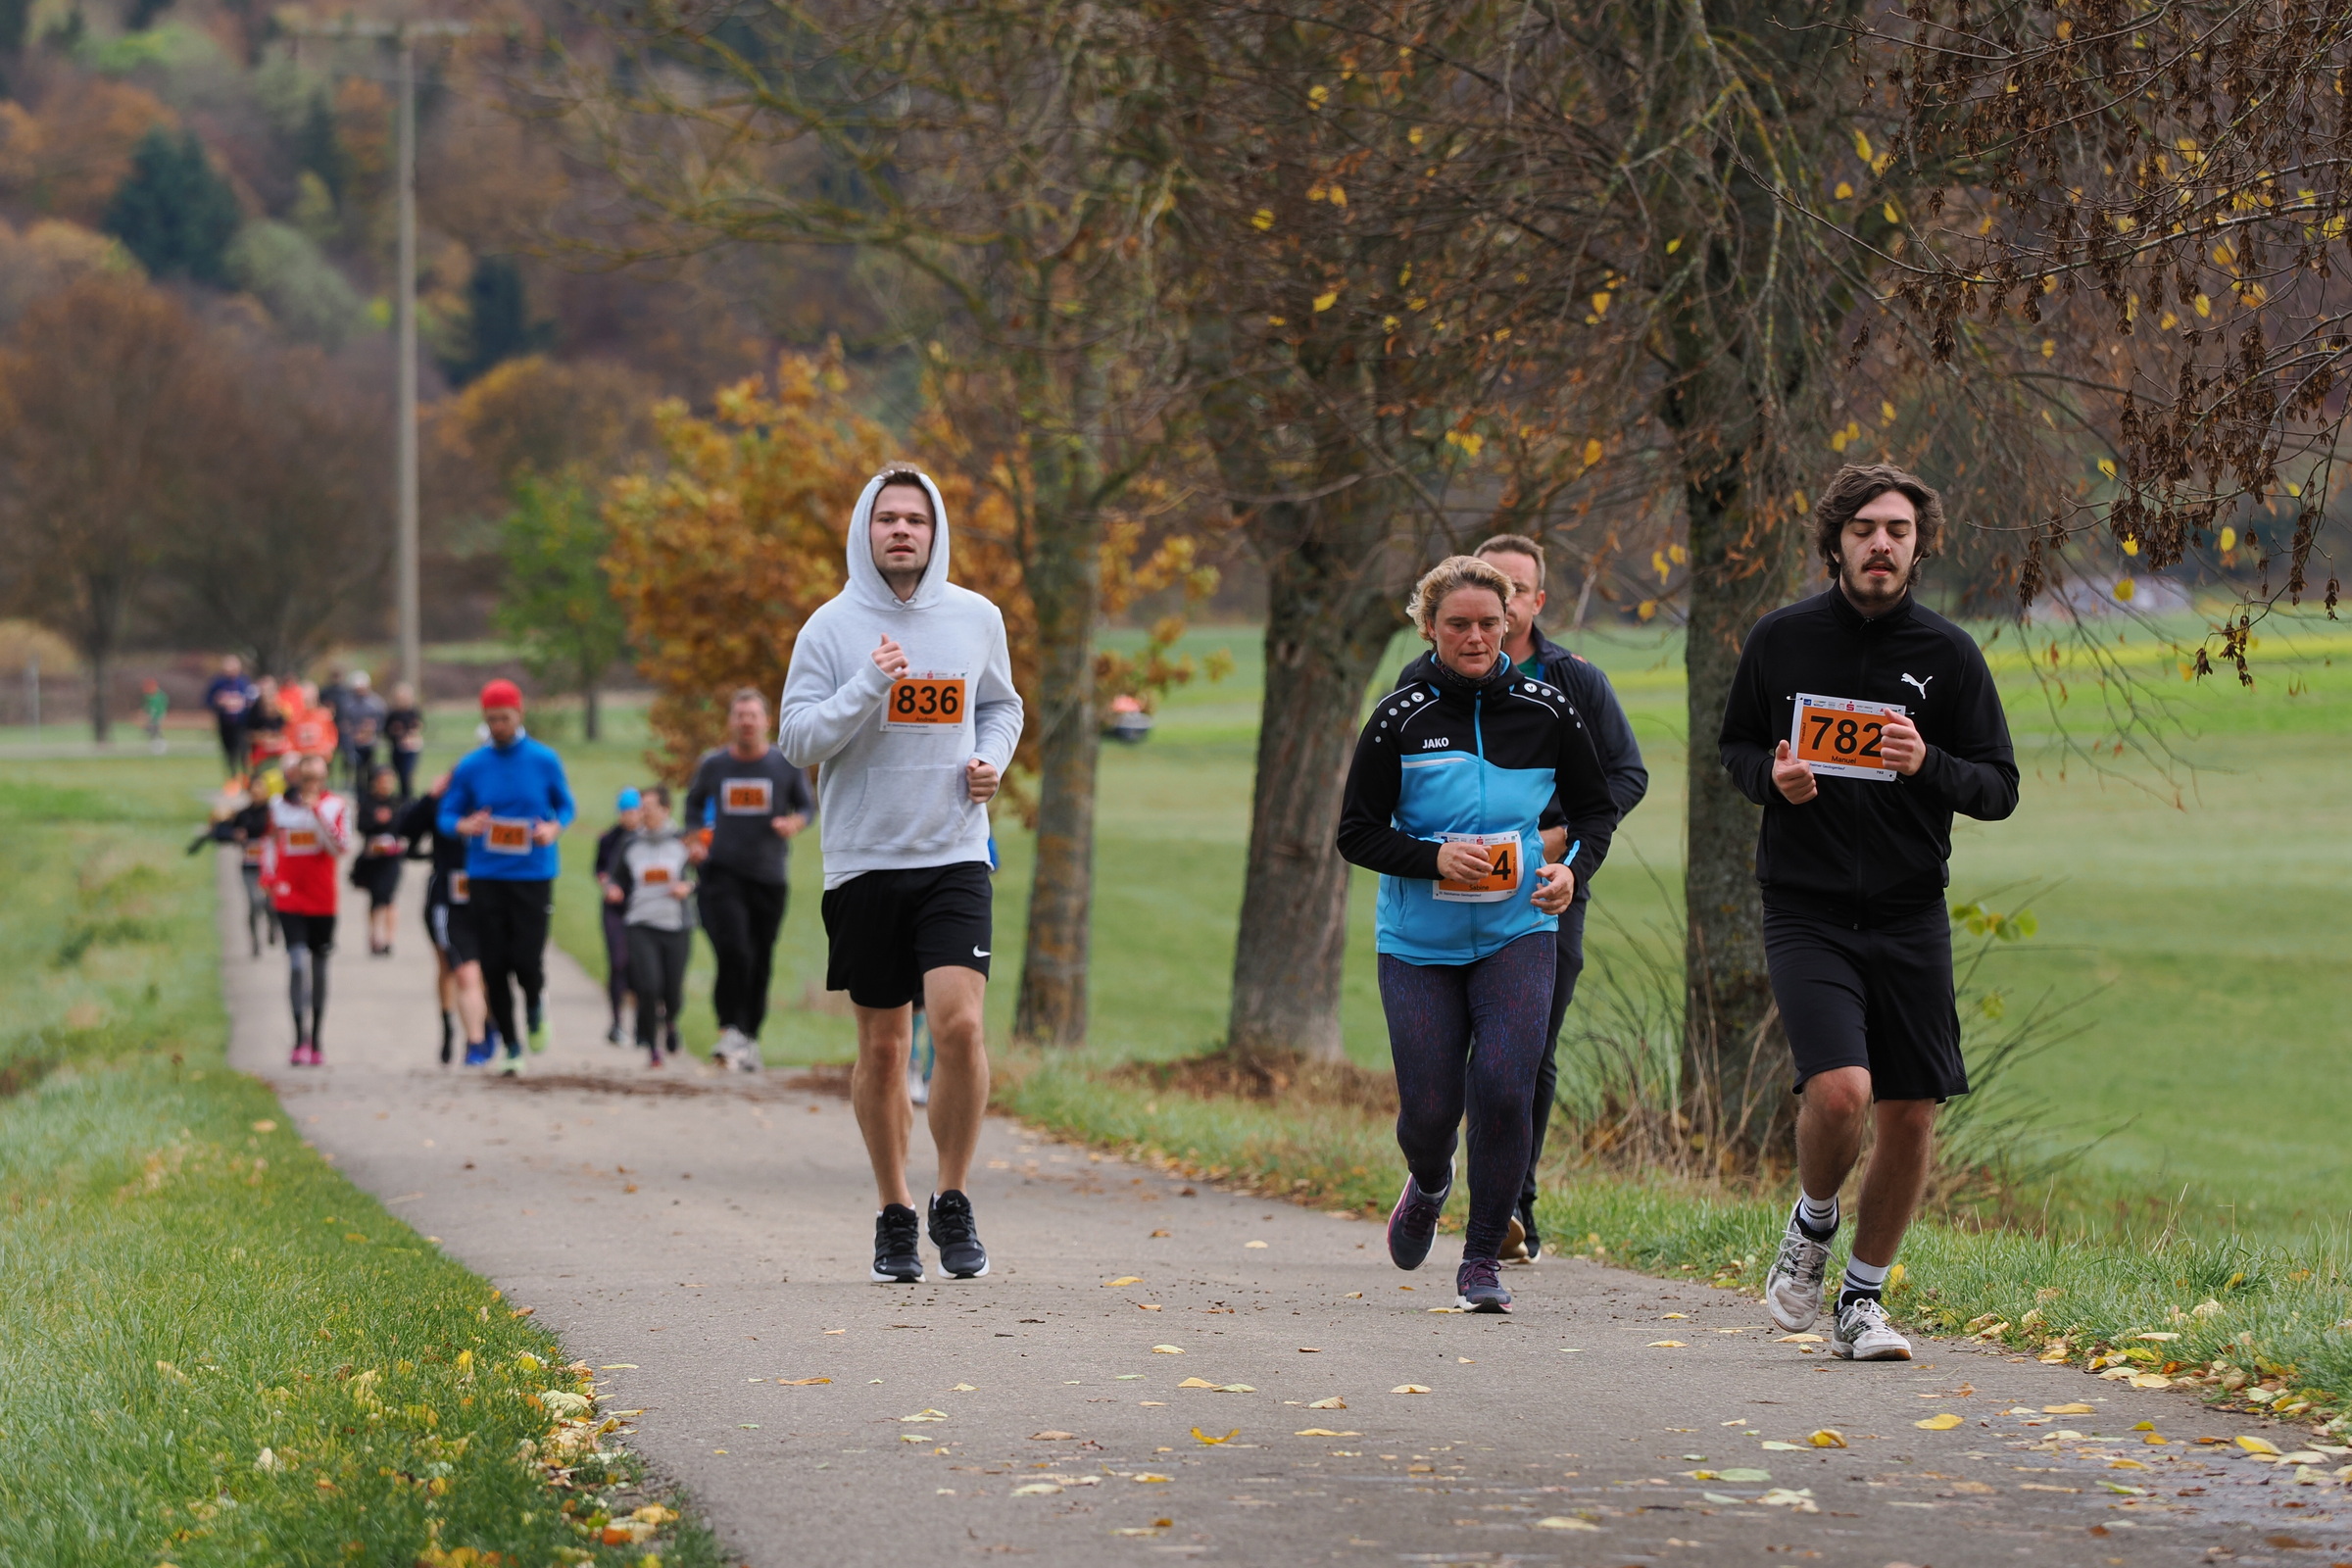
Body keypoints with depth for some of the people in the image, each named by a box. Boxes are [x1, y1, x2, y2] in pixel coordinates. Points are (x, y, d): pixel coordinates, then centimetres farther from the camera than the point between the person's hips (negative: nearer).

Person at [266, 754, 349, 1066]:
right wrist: (271, 878, 8)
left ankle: (315, 1043, 18)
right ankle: (300, 1040, -16)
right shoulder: (279, 805, 7)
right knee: (298, 960, -15)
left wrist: (318, 812, -17)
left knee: (318, 966, 8)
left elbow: (340, 847, -11)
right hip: (289, 898, 0)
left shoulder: (334, 806, 1)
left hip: (322, 899, 0)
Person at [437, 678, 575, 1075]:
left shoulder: (545, 760, 2)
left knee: (527, 961, -11)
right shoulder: (470, 766, 3)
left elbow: (565, 805, 12)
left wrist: (555, 828, -9)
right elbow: (446, 814, 7)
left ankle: (534, 1009, 25)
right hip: (485, 876, 1)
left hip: (533, 875, -1)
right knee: (494, 966, 1)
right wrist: (463, 826, -16)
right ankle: (512, 1045, 16)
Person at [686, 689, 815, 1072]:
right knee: (733, 951, -19)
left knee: (761, 963, 6)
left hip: (769, 876, 1)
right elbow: (694, 803, 20)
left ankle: (750, 1037, 19)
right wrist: (696, 841, 4)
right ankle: (730, 1032, -14)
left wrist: (794, 822, -12)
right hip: (723, 871, -1)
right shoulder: (712, 764, 3)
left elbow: (806, 805, 11)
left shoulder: (787, 764, 2)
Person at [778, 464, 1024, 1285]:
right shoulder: (831, 626, -1)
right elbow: (795, 737, -5)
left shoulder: (976, 619, 5)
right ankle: (895, 1214, 22)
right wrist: (868, 688, -19)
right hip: (863, 860, 0)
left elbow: (1002, 706, 21)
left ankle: (953, 1201, -1)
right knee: (881, 1048, 7)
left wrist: (992, 759, 1)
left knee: (959, 1023, -17)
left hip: (954, 856, 0)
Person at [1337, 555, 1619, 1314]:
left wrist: (1573, 869, -8)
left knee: (1504, 1087, -17)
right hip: (1420, 943, 0)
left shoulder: (1545, 709, 0)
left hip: (1517, 935, 0)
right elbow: (1356, 831, -4)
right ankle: (1428, 1187, 38)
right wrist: (1434, 859, -20)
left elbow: (1597, 808, 11)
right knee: (1429, 1109, 0)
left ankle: (1483, 1260, -2)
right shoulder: (1400, 717, -6)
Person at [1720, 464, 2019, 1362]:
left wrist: (1929, 765, -17)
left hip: (1910, 915, 2)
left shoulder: (1948, 654, 1)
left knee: (1910, 1116, 2)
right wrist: (1772, 777, -8)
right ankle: (1812, 1222, 11)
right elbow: (1736, 745, 14)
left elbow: (2000, 789, 3)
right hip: (1805, 909, -2)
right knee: (1839, 1092, -20)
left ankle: (1863, 1296, 22)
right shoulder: (1782, 640, 1)